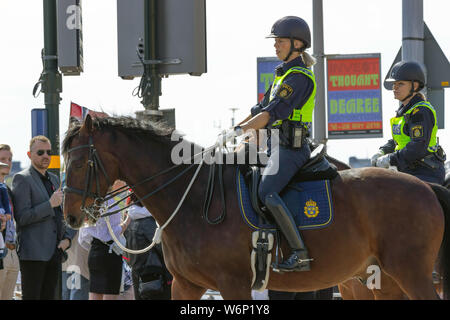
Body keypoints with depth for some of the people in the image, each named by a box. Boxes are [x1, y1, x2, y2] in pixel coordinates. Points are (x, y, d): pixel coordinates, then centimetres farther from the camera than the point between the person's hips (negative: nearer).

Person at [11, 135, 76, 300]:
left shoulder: (54, 179, 20)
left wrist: (67, 238, 7)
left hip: (55, 253, 7)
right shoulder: (22, 179, -4)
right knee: (31, 297, -8)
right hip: (33, 253, -7)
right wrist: (50, 204, -17)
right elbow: (21, 217, -13)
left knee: (51, 296, 7)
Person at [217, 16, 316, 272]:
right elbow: (262, 110, 24)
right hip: (279, 146, 11)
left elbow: (274, 112, -21)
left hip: (290, 147, -11)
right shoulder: (284, 74, 21)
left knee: (267, 192, -26)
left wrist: (239, 130, -24)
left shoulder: (299, 76, -11)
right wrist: (231, 132, 16)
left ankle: (300, 254, -31)